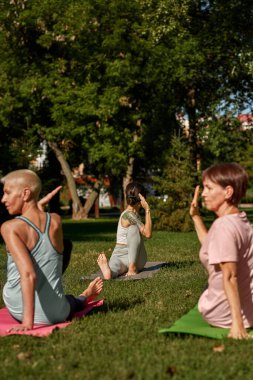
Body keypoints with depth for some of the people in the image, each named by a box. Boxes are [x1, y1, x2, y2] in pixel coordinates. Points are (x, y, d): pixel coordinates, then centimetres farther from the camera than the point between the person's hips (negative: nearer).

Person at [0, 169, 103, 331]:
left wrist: (28, 321, -29)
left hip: (20, 312, -2)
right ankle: (85, 297, 59)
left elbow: (28, 273, -28)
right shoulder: (56, 221, -5)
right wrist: (41, 210, 14)